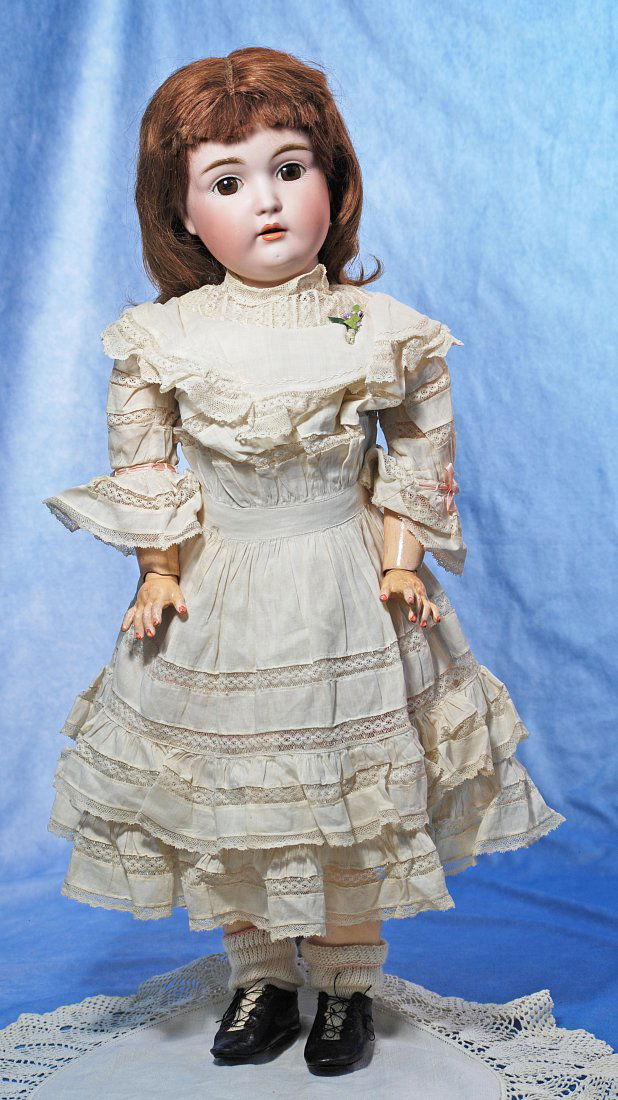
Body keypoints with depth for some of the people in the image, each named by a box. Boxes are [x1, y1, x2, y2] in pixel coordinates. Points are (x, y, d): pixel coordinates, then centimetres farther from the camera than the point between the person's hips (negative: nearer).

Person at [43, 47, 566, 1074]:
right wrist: (159, 573, -1)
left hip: (344, 601, -1)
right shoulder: (160, 339, -8)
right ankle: (260, 978, 36)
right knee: (223, 798, 12)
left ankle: (349, 983, 33)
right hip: (217, 605, 1)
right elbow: (143, 467, 3)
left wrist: (402, 561, -4)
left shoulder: (383, 331, -9)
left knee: (355, 796, 10)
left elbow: (421, 451, 3)